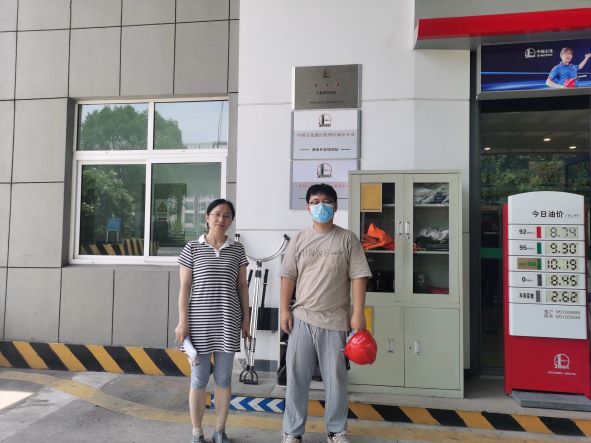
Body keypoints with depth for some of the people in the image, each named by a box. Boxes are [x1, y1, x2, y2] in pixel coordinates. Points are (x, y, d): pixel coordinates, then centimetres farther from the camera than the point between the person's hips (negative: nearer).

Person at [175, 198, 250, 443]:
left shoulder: (237, 249, 5)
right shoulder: (192, 248, -1)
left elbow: (242, 285, 9)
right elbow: (185, 287, -1)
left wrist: (246, 317, 6)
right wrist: (182, 320, -6)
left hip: (228, 322, 2)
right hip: (199, 321, -2)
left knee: (224, 378, 11)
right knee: (199, 379, 7)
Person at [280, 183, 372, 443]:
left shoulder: (347, 239, 0)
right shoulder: (299, 240, 5)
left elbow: (358, 277, -3)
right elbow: (288, 277, 6)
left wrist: (358, 314, -9)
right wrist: (284, 310, 0)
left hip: (335, 321, -1)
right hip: (302, 319, 2)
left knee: (336, 378, 9)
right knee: (296, 376, 8)